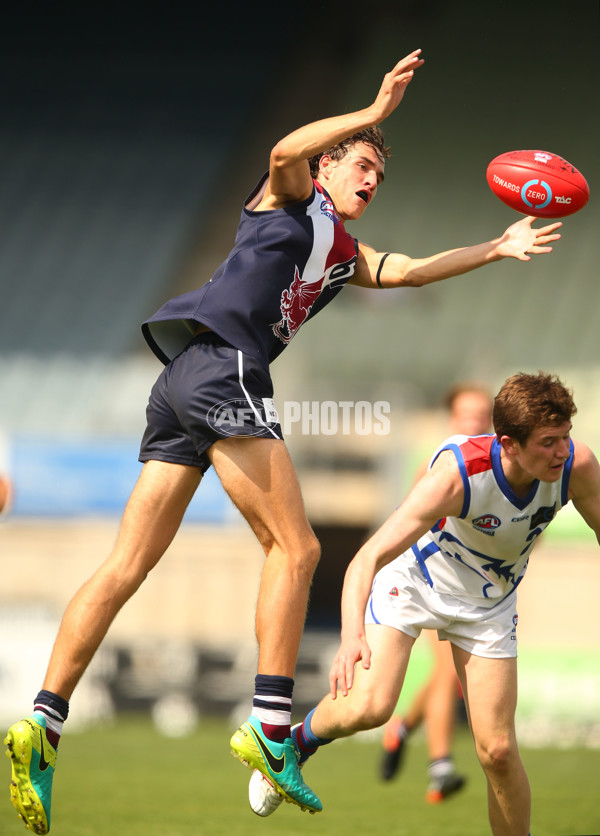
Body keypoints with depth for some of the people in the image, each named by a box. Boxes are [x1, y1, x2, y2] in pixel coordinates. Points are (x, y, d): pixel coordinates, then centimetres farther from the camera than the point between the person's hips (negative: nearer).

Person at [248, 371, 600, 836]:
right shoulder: (457, 475, -38)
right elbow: (367, 559, -40)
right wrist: (352, 635, -56)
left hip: (489, 602, 3)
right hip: (414, 578, -3)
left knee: (497, 750, -6)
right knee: (369, 708, -21)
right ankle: (296, 744, 11)